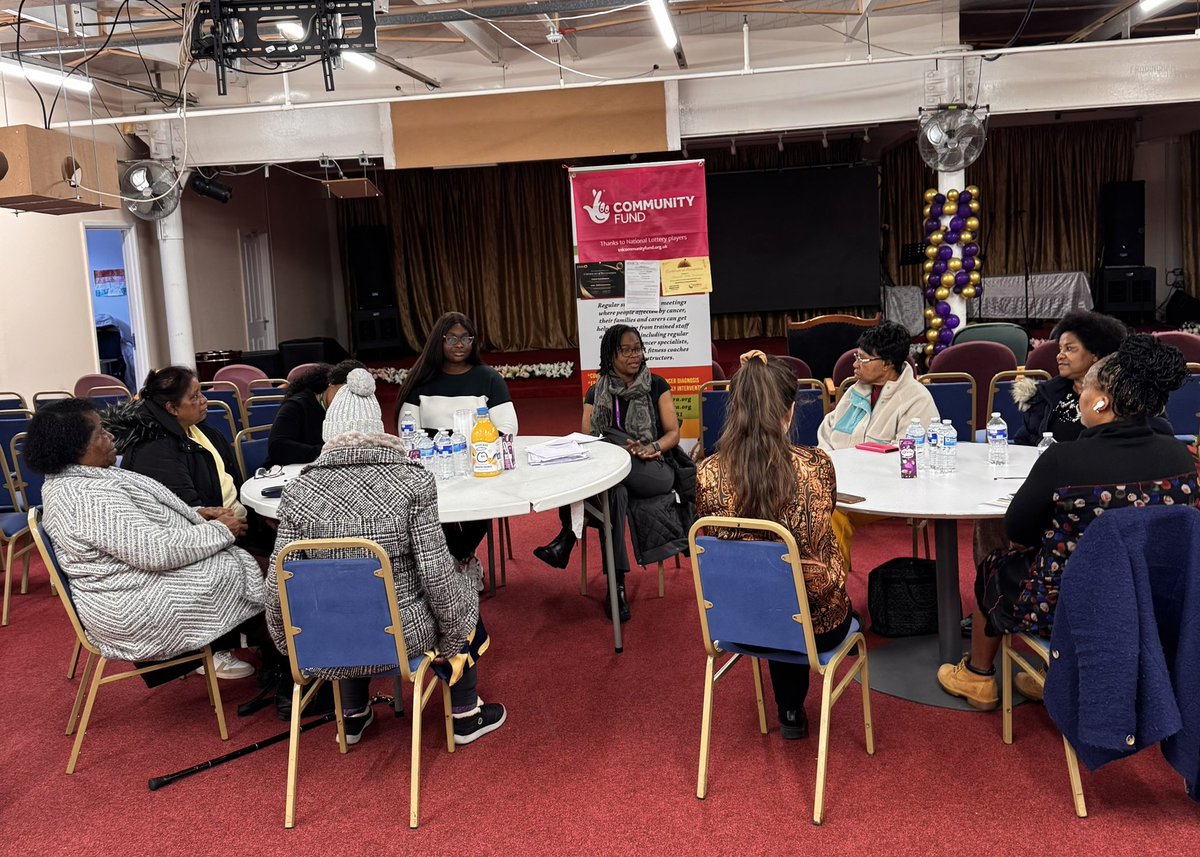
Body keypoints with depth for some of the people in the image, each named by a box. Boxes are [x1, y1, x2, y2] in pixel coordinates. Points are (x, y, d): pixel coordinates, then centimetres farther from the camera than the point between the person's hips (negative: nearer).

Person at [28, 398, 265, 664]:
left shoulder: (71, 478, 6)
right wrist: (220, 530, -17)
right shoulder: (90, 497, -28)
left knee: (238, 556, 10)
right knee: (243, 571, -2)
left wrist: (195, 515, 3)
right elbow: (157, 551, -30)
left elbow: (142, 521, 15)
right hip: (136, 609, -10)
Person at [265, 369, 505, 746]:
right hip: (404, 633, -2)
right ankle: (466, 717, 36)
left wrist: (289, 645, 13)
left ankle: (353, 717, 47)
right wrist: (454, 640, 1)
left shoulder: (298, 491, -10)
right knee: (462, 601, 28)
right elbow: (436, 571, -15)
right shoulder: (412, 479, -16)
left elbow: (279, 586, -7)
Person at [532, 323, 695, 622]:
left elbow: (673, 433, 4)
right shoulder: (596, 393, 11)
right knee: (614, 490, -36)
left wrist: (651, 447, -19)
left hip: (654, 470, -2)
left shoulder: (656, 386, 8)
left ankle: (568, 537, -31)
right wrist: (624, 448, -20)